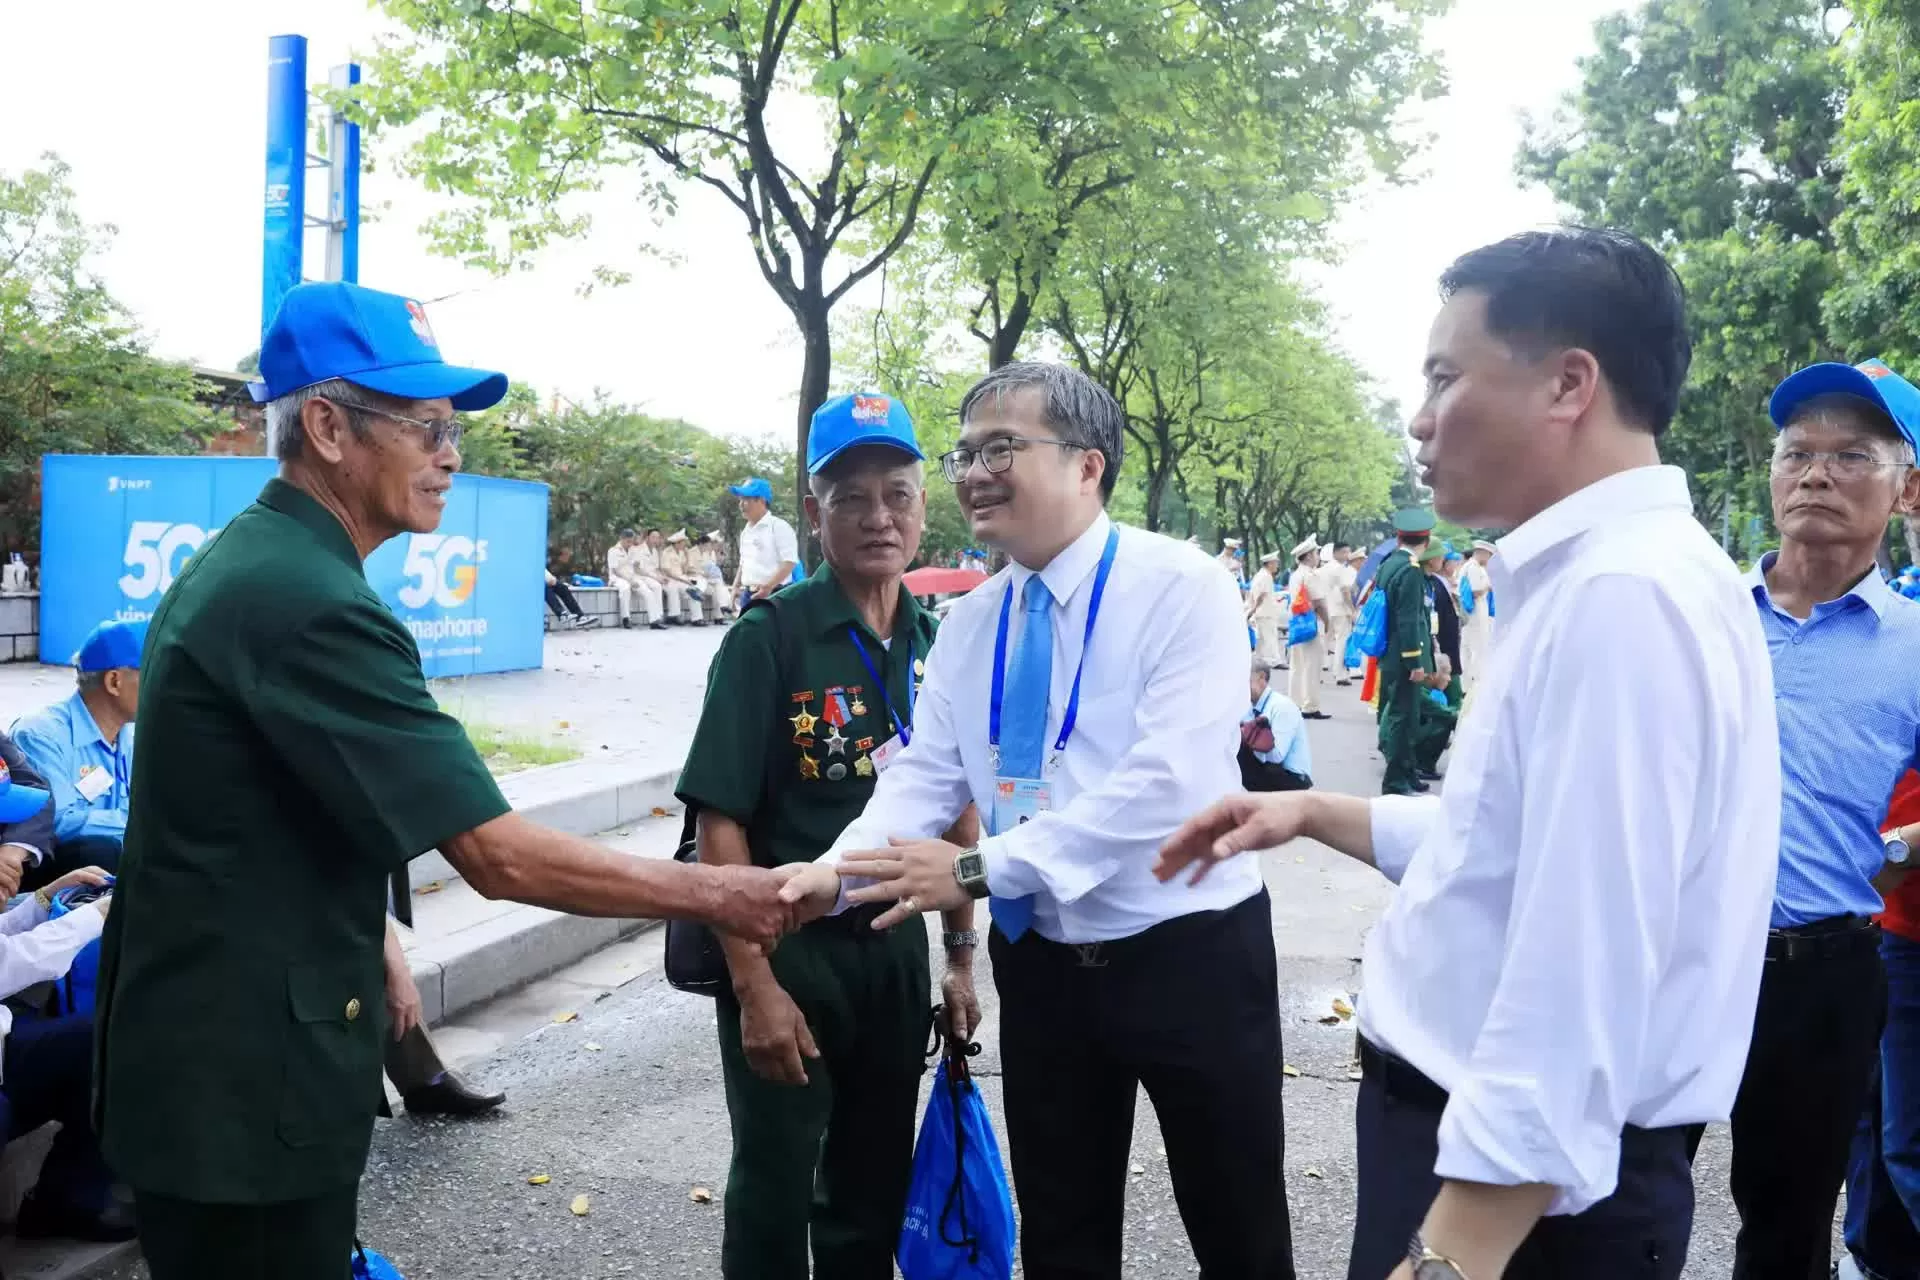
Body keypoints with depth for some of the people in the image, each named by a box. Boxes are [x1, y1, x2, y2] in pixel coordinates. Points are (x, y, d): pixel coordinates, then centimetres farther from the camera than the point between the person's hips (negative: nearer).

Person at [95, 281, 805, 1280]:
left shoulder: (244, 561, 8)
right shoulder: (307, 602, -25)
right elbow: (499, 857, -26)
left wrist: (367, 948, 20)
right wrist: (718, 894, -17)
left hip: (205, 1057, 10)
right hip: (245, 1086, -10)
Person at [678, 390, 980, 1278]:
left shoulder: (939, 647, 2)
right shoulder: (769, 637, -13)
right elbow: (720, 821, -16)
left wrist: (960, 956, 9)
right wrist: (752, 985, -19)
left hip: (896, 947, 5)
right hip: (786, 946, -4)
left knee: (875, 1191, 18)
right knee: (773, 1197, 9)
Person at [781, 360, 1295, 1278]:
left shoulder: (1182, 588, -16)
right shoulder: (969, 621, 4)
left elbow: (1170, 780, -26)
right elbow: (924, 775, 0)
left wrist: (980, 868, -28)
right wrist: (835, 871, -20)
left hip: (1189, 953, -5)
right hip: (1040, 961, 5)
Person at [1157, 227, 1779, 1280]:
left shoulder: (1623, 594, -24)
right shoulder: (1584, 579, 9)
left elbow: (1583, 974, -30)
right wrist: (1317, 813, 17)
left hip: (1521, 1190, -9)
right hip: (1476, 1137, 9)